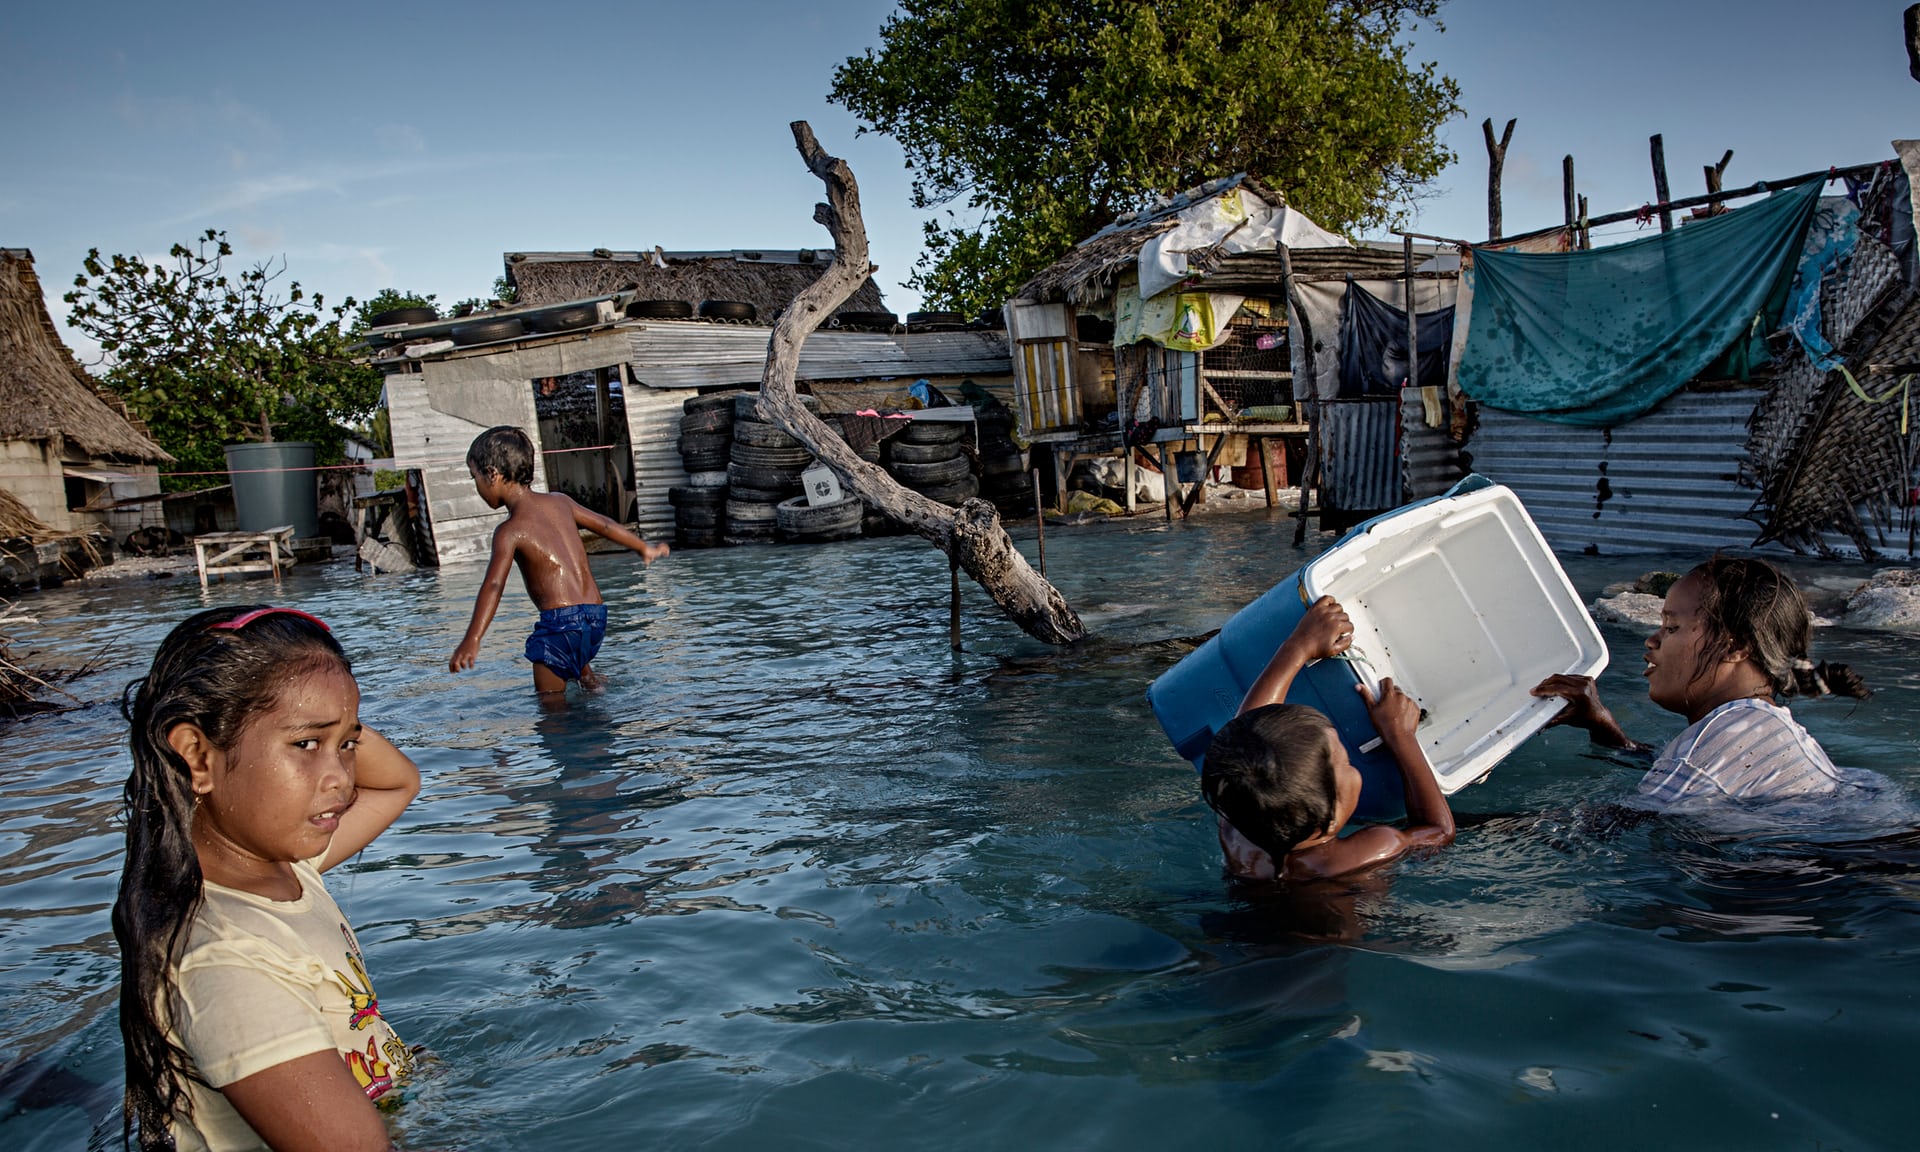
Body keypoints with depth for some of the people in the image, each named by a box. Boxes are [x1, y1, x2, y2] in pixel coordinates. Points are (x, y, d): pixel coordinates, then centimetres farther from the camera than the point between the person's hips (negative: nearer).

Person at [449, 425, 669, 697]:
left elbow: (493, 585, -22)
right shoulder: (559, 501, 10)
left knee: (550, 698, 0)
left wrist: (471, 641, -32)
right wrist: (644, 548, 40)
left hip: (561, 619, -7)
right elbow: (603, 525, 24)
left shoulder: (510, 530, -9)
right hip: (596, 615, 8)